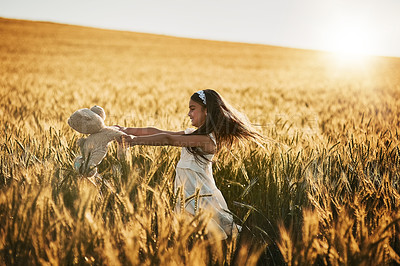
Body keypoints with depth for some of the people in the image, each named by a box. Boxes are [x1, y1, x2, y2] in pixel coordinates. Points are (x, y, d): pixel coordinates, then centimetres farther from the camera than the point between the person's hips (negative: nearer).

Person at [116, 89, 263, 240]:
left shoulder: (206, 139, -17)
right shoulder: (193, 133, 11)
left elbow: (168, 139, -23)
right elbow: (158, 132, 12)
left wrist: (136, 140, -23)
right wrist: (127, 131, 11)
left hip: (200, 197, -8)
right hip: (189, 196, 8)